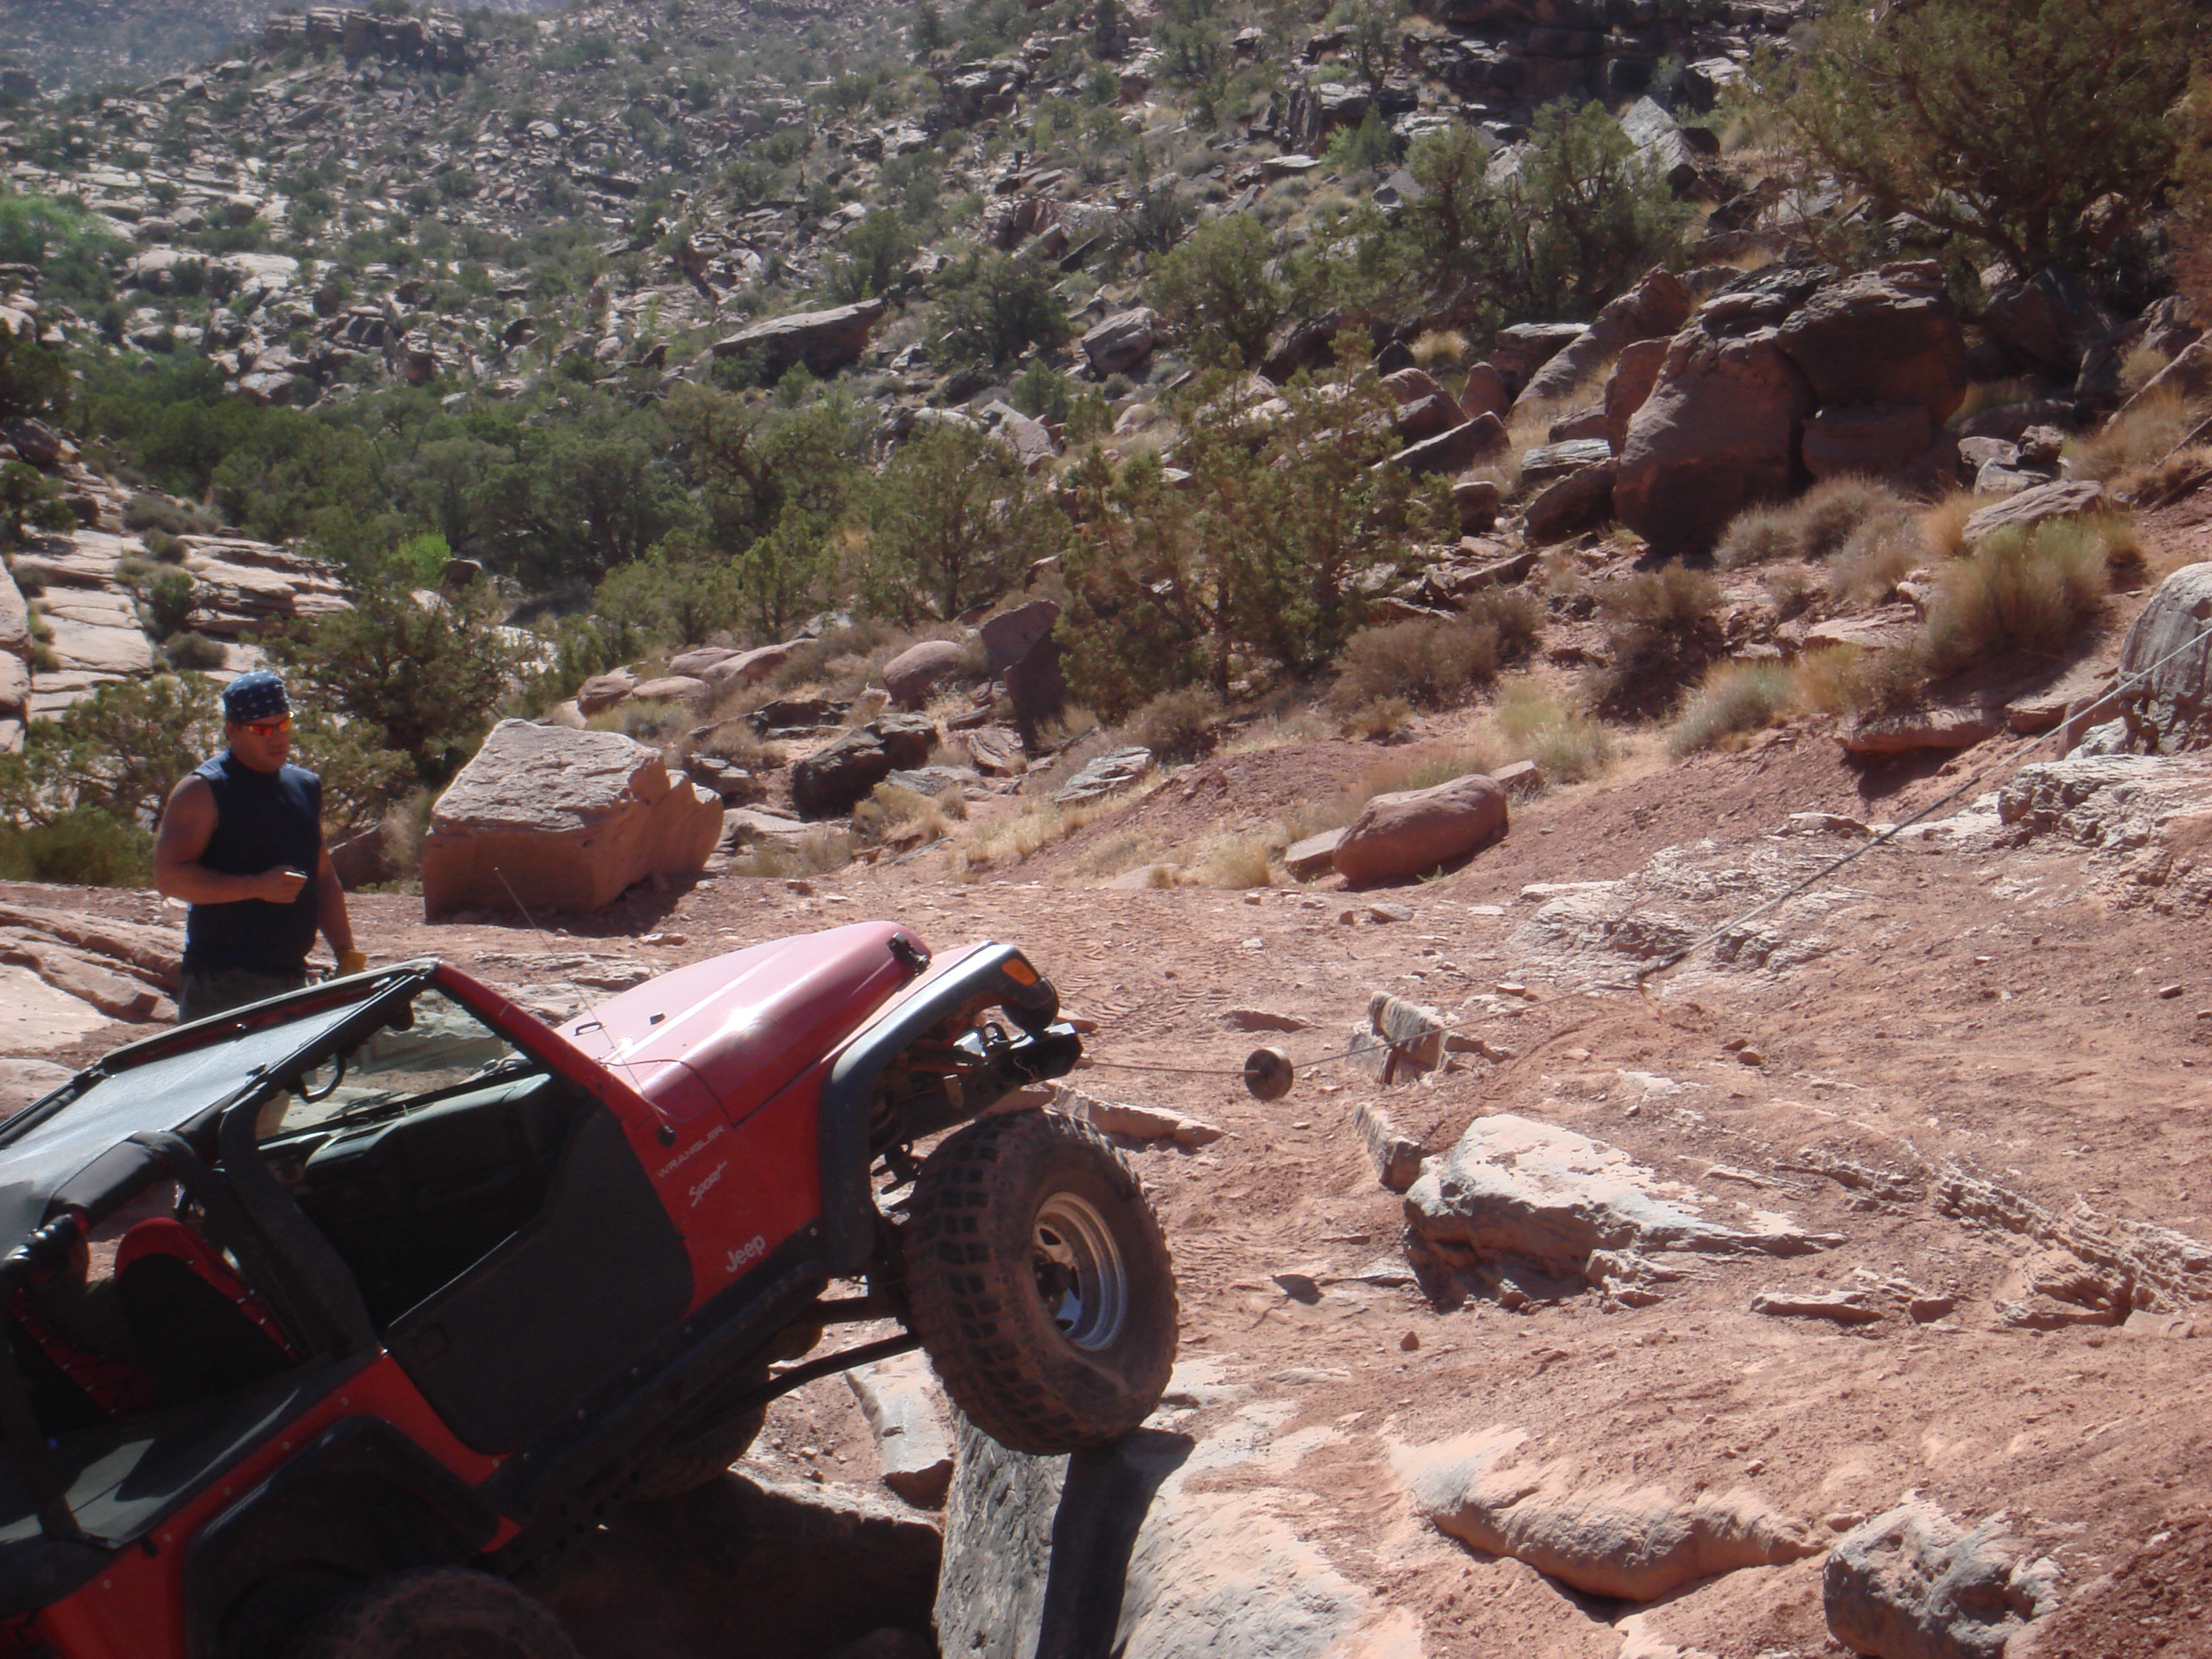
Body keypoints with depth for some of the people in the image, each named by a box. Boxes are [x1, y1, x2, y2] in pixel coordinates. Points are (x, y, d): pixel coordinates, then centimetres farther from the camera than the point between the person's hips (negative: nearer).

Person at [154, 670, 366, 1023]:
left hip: (291, 980, 7)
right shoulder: (204, 791, -5)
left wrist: (346, 953, 13)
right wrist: (259, 886, -21)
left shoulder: (306, 786, 17)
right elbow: (169, 876, -14)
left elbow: (324, 878, 24)